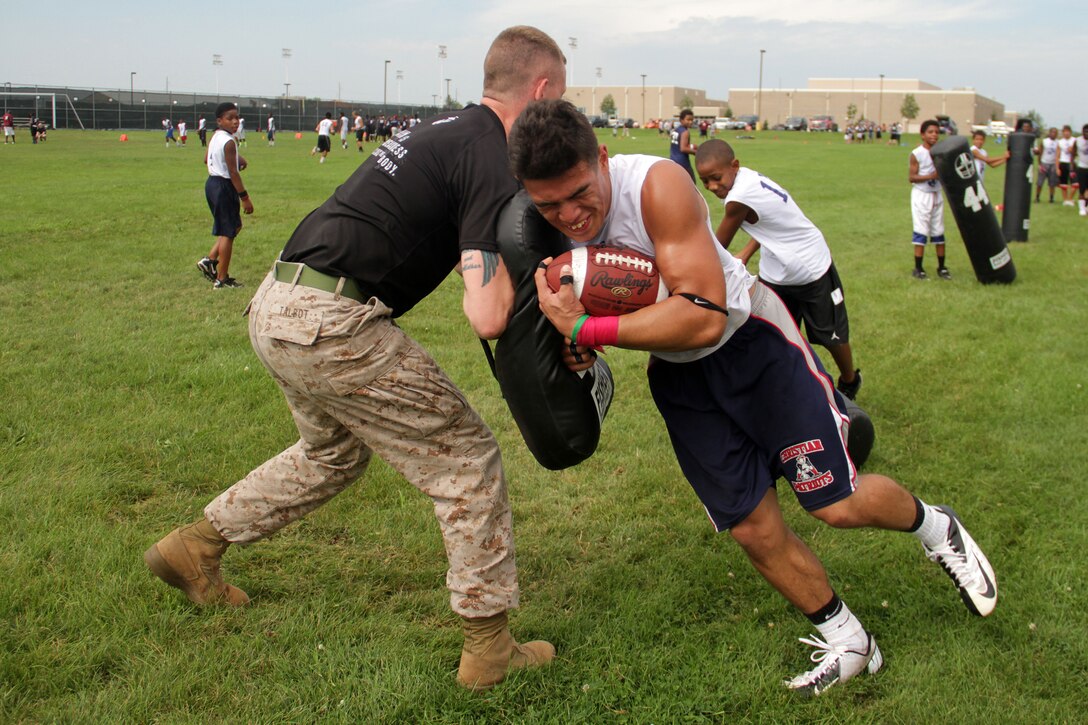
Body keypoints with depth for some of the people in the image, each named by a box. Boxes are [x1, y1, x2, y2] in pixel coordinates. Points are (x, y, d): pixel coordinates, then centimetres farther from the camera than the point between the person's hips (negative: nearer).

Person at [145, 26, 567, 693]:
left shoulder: (450, 128, 14)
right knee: (467, 459, 4)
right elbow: (489, 317, -21)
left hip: (277, 307, 9)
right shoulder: (493, 163, -14)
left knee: (333, 454, 31)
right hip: (330, 325, -9)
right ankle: (488, 648, 11)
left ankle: (194, 546, 41)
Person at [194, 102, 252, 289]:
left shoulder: (215, 136, 9)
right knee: (228, 232, -1)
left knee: (234, 226, 21)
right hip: (224, 186, -9)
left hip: (212, 183, 9)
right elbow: (233, 172, -21)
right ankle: (222, 279, 5)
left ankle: (210, 260, 17)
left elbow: (207, 159, 22)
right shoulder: (229, 142, -18)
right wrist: (244, 197, -18)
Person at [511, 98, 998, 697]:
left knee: (838, 504, -7)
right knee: (753, 529, 5)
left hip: (747, 336, -5)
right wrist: (571, 349, -20)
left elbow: (703, 318, -38)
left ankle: (936, 527, 27)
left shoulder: (656, 186, -31)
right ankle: (848, 642, 27)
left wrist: (585, 330, -40)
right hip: (677, 374, 5)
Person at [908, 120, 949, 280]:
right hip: (921, 195, -5)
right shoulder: (917, 154, -10)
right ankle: (918, 268, 1)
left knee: (938, 232, 9)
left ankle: (941, 267, 18)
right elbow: (912, 177, -14)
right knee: (921, 232, -5)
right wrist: (931, 176, -24)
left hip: (937, 195, 5)